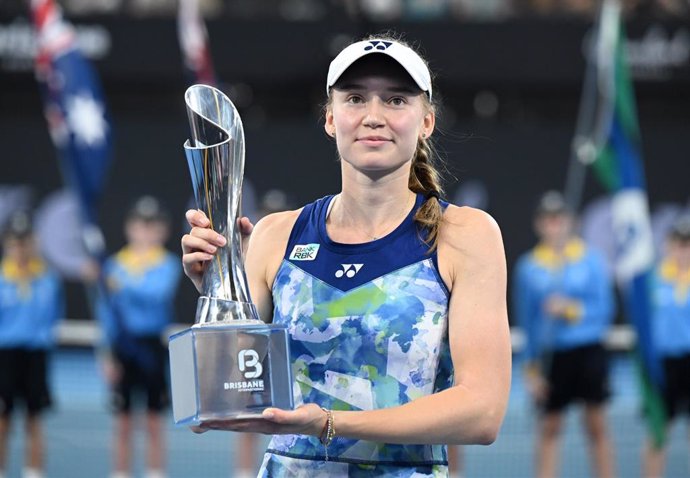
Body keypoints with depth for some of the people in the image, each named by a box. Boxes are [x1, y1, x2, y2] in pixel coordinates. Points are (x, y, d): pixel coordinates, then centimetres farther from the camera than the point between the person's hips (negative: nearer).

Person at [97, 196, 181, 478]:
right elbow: (107, 312, 5)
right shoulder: (115, 265, 6)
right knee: (123, 424, 4)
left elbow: (159, 292, -20)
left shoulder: (168, 265, 0)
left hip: (153, 347, -1)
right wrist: (107, 355, -2)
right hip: (122, 349, 1)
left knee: (154, 422, 3)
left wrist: (127, 286, -35)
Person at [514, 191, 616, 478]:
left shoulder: (590, 259, 1)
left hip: (588, 350, -1)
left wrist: (571, 309, -19)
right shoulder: (529, 267, 4)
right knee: (549, 429, 3)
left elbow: (604, 308, -2)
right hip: (550, 354, 1)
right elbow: (526, 320, 8)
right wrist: (531, 369, 5)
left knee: (596, 425, 1)